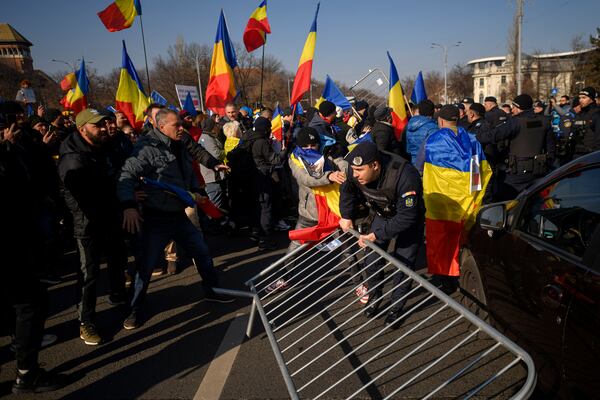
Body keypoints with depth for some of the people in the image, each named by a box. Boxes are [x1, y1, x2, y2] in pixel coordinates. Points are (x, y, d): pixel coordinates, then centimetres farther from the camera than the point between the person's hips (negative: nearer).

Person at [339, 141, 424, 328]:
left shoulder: (405, 176, -41)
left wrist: (377, 235, -34)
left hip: (409, 221, -4)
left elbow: (406, 217, -36)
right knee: (371, 260, 4)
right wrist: (346, 216, -4)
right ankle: (374, 297, 30)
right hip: (382, 215, 5)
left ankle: (396, 307, 20)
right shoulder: (356, 171, -24)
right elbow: (347, 191, 0)